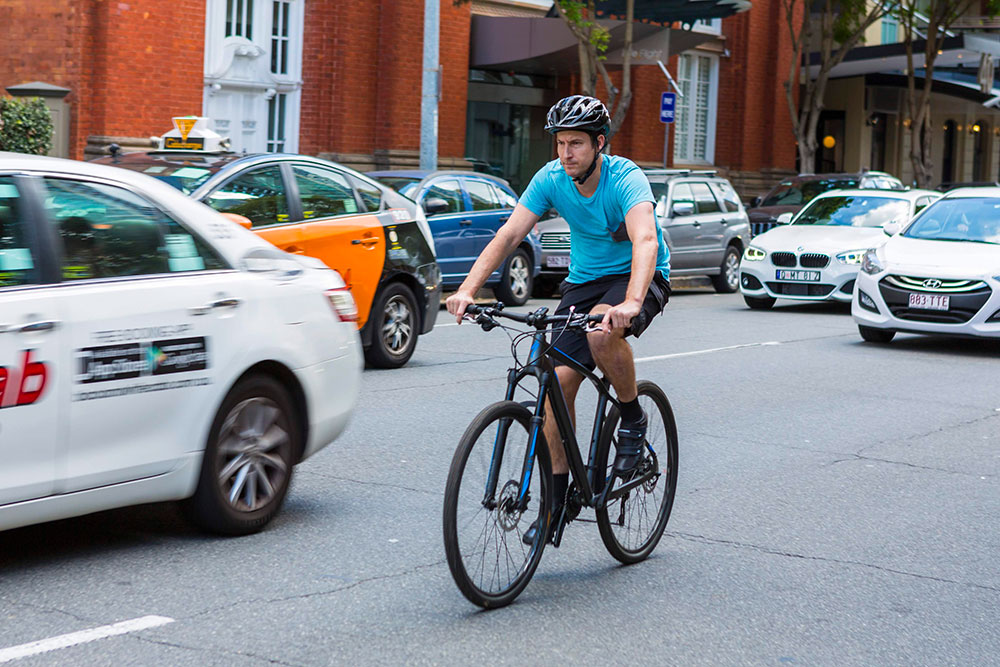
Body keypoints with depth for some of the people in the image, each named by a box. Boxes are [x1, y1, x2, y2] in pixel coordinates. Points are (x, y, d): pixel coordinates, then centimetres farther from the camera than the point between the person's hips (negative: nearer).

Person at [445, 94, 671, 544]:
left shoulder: (626, 180, -26)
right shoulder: (551, 179, -12)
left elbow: (645, 242, -42)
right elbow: (508, 235, -18)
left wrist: (631, 303, -60)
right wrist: (467, 290, -33)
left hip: (639, 278, -5)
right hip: (584, 281, 5)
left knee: (602, 331, -37)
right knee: (558, 379, -10)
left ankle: (633, 419, -9)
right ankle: (558, 494, 2)